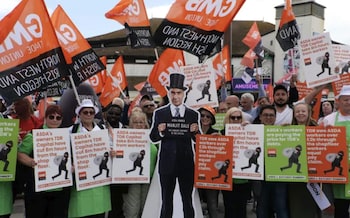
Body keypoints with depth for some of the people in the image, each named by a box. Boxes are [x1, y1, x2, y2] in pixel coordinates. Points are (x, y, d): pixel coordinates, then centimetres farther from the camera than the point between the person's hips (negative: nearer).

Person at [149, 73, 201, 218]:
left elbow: (198, 140, 4)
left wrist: (195, 132, -17)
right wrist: (160, 131, -18)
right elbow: (153, 138, 3)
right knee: (166, 201, 9)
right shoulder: (159, 113, 2)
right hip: (167, 163, 0)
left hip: (187, 163, 0)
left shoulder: (193, 114, 4)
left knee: (187, 201, 9)